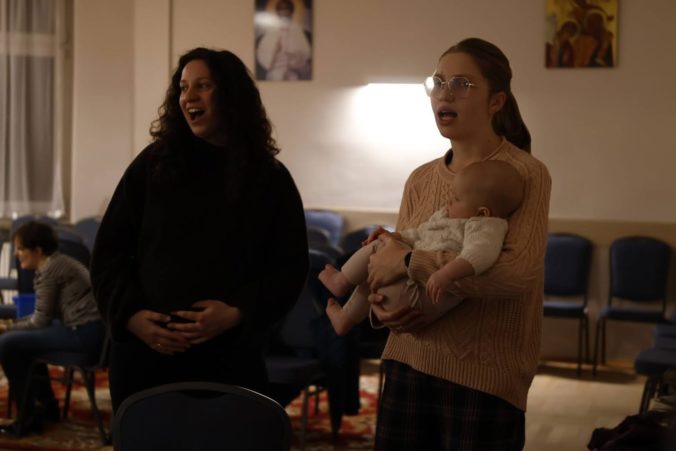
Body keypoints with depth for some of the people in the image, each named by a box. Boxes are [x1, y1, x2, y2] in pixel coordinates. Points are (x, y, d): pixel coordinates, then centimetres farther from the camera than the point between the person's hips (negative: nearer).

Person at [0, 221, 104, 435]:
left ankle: (28, 416, 4)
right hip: (93, 329, 11)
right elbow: (47, 315, 22)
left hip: (85, 334, -11)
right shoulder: (60, 261, 19)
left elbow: (40, 320, -9)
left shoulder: (49, 270, -10)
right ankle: (47, 404, 30)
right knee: (22, 337, 25)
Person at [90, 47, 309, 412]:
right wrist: (130, 315, -8)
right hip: (143, 353, 1)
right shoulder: (153, 164, 5)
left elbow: (290, 268, 2)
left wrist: (238, 314, -13)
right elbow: (109, 252, 7)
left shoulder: (270, 179, 3)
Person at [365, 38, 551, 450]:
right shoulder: (421, 180, 9)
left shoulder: (526, 175, -9)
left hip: (484, 376, -5)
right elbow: (393, 260, 11)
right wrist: (381, 299, -13)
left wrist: (411, 261, -21)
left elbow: (519, 271, -23)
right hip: (409, 364, 5)